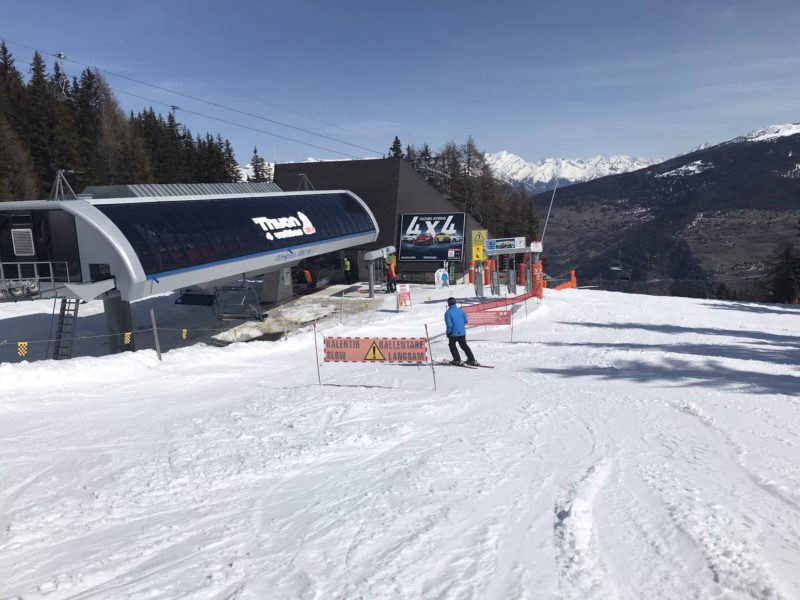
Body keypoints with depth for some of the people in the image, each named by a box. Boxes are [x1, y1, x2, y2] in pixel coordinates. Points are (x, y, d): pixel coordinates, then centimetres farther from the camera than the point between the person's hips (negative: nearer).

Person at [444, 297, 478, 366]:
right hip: (462, 332, 4)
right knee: (464, 346, 18)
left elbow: (449, 324, -17)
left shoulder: (448, 313, -15)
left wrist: (448, 332, -4)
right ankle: (472, 360, 14)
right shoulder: (461, 310, -1)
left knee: (452, 345, 18)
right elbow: (466, 321, 3)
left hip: (454, 333, -4)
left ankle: (457, 360, 13)